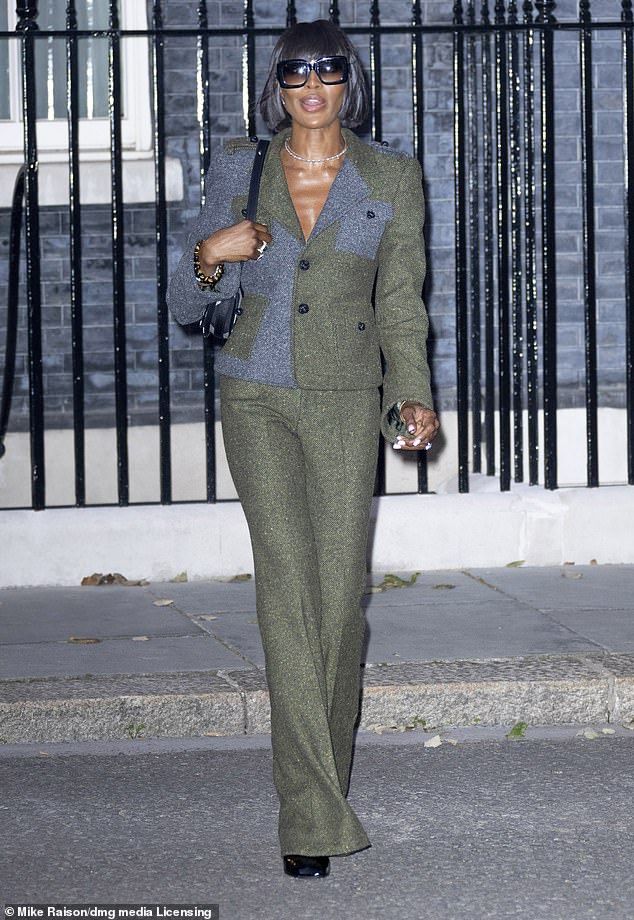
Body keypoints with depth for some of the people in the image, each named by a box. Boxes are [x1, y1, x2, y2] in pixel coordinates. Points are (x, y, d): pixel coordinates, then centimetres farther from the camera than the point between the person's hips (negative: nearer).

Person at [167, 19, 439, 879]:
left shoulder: (392, 178, 3)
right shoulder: (238, 168, 3)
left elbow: (400, 304, 7)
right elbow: (185, 305, 8)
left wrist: (414, 395, -9)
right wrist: (210, 255, -14)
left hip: (346, 398, 0)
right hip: (257, 396, 0)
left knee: (340, 592, -3)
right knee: (287, 580, -13)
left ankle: (321, 780, 19)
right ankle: (313, 815, -16)